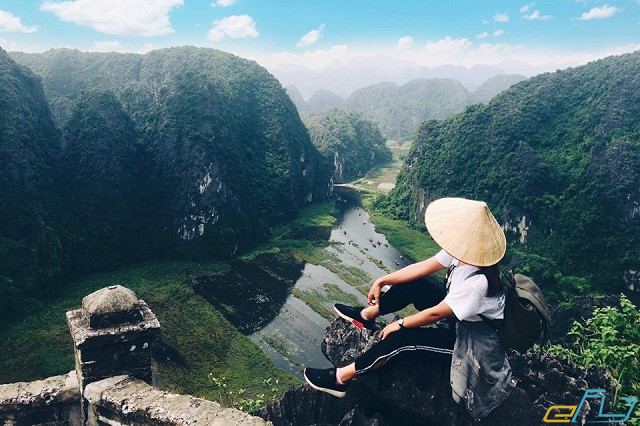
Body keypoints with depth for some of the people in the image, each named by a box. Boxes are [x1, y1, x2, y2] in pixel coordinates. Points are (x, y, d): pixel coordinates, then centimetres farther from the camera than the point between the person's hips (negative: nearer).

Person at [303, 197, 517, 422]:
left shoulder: (477, 283, -39)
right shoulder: (462, 251, -16)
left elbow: (435, 313, -28)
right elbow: (421, 268, -7)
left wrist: (400, 324, -14)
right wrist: (381, 281, -3)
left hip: (473, 342, -8)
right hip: (460, 315, 8)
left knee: (401, 337, -19)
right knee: (411, 285, -1)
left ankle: (341, 378, -7)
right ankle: (366, 315, 22)